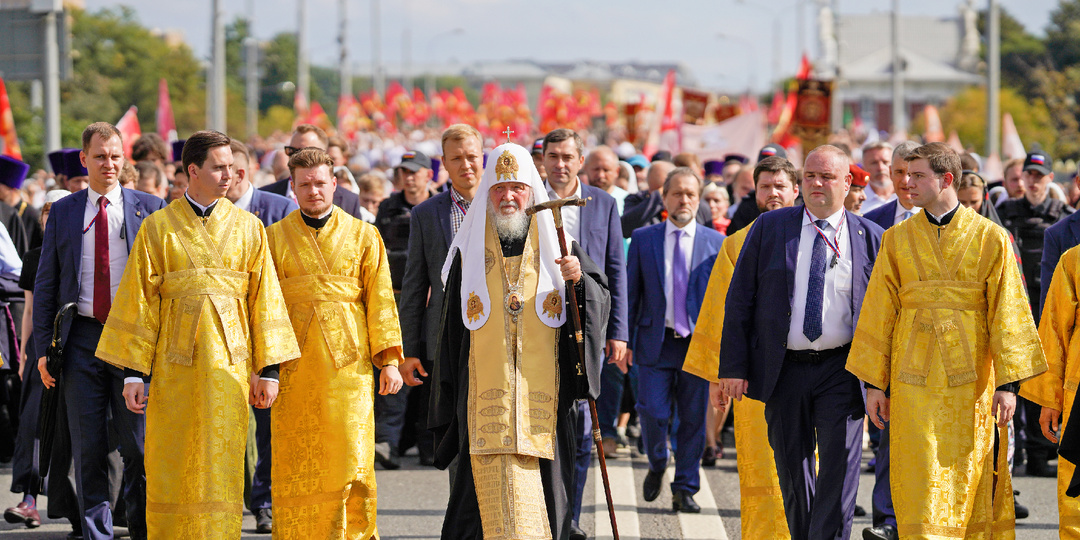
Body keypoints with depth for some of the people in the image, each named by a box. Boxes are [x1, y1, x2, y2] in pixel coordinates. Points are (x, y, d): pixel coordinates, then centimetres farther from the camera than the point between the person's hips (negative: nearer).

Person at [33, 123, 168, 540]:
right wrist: (43, 347, 3)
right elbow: (45, 283, 11)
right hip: (83, 337, 2)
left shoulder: (149, 208, 5)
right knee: (88, 447, 4)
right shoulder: (64, 212, 10)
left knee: (140, 446, -2)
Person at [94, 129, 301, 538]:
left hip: (229, 362, 1)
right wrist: (133, 371, -5)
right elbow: (139, 301, 1)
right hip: (175, 364, -1)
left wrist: (268, 368, -1)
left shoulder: (247, 228, 6)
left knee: (221, 465, 0)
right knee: (173, 468, 1)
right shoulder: (158, 228, 2)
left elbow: (264, 299, 4)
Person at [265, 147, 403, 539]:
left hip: (348, 360, -1)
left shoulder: (362, 236, 10)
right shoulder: (275, 237, 10)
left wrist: (389, 360, 1)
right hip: (293, 364, 1)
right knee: (296, 461, 0)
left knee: (350, 456, -6)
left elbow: (380, 300, 7)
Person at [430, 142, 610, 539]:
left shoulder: (555, 245, 9)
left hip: (542, 395, 1)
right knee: (494, 490, -10)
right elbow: (452, 328, 10)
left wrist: (580, 280, -19)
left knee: (541, 490, 0)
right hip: (486, 398, 0)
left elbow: (601, 300, 4)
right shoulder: (469, 249, 9)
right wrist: (447, 399, 7)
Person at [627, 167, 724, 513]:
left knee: (693, 419, 3)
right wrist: (624, 339, 2)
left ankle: (685, 490, 13)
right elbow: (631, 292, 7)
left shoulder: (716, 243, 5)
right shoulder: (643, 239, 6)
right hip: (655, 342, 0)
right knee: (653, 414, -6)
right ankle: (657, 466, 24)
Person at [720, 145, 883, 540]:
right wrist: (733, 366, -3)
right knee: (792, 471, 9)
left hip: (841, 370, -1)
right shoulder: (769, 228, 4)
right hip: (784, 370, 1)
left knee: (839, 467, -12)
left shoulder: (869, 237, 4)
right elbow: (739, 299, 4)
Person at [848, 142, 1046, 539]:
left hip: (970, 378, -1)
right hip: (914, 379, 1)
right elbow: (879, 313, 7)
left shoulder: (990, 238, 1)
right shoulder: (897, 239, 7)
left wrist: (1008, 382, -7)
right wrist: (874, 382, 3)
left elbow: (1007, 313, -1)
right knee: (920, 480, -4)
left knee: (968, 479, 4)